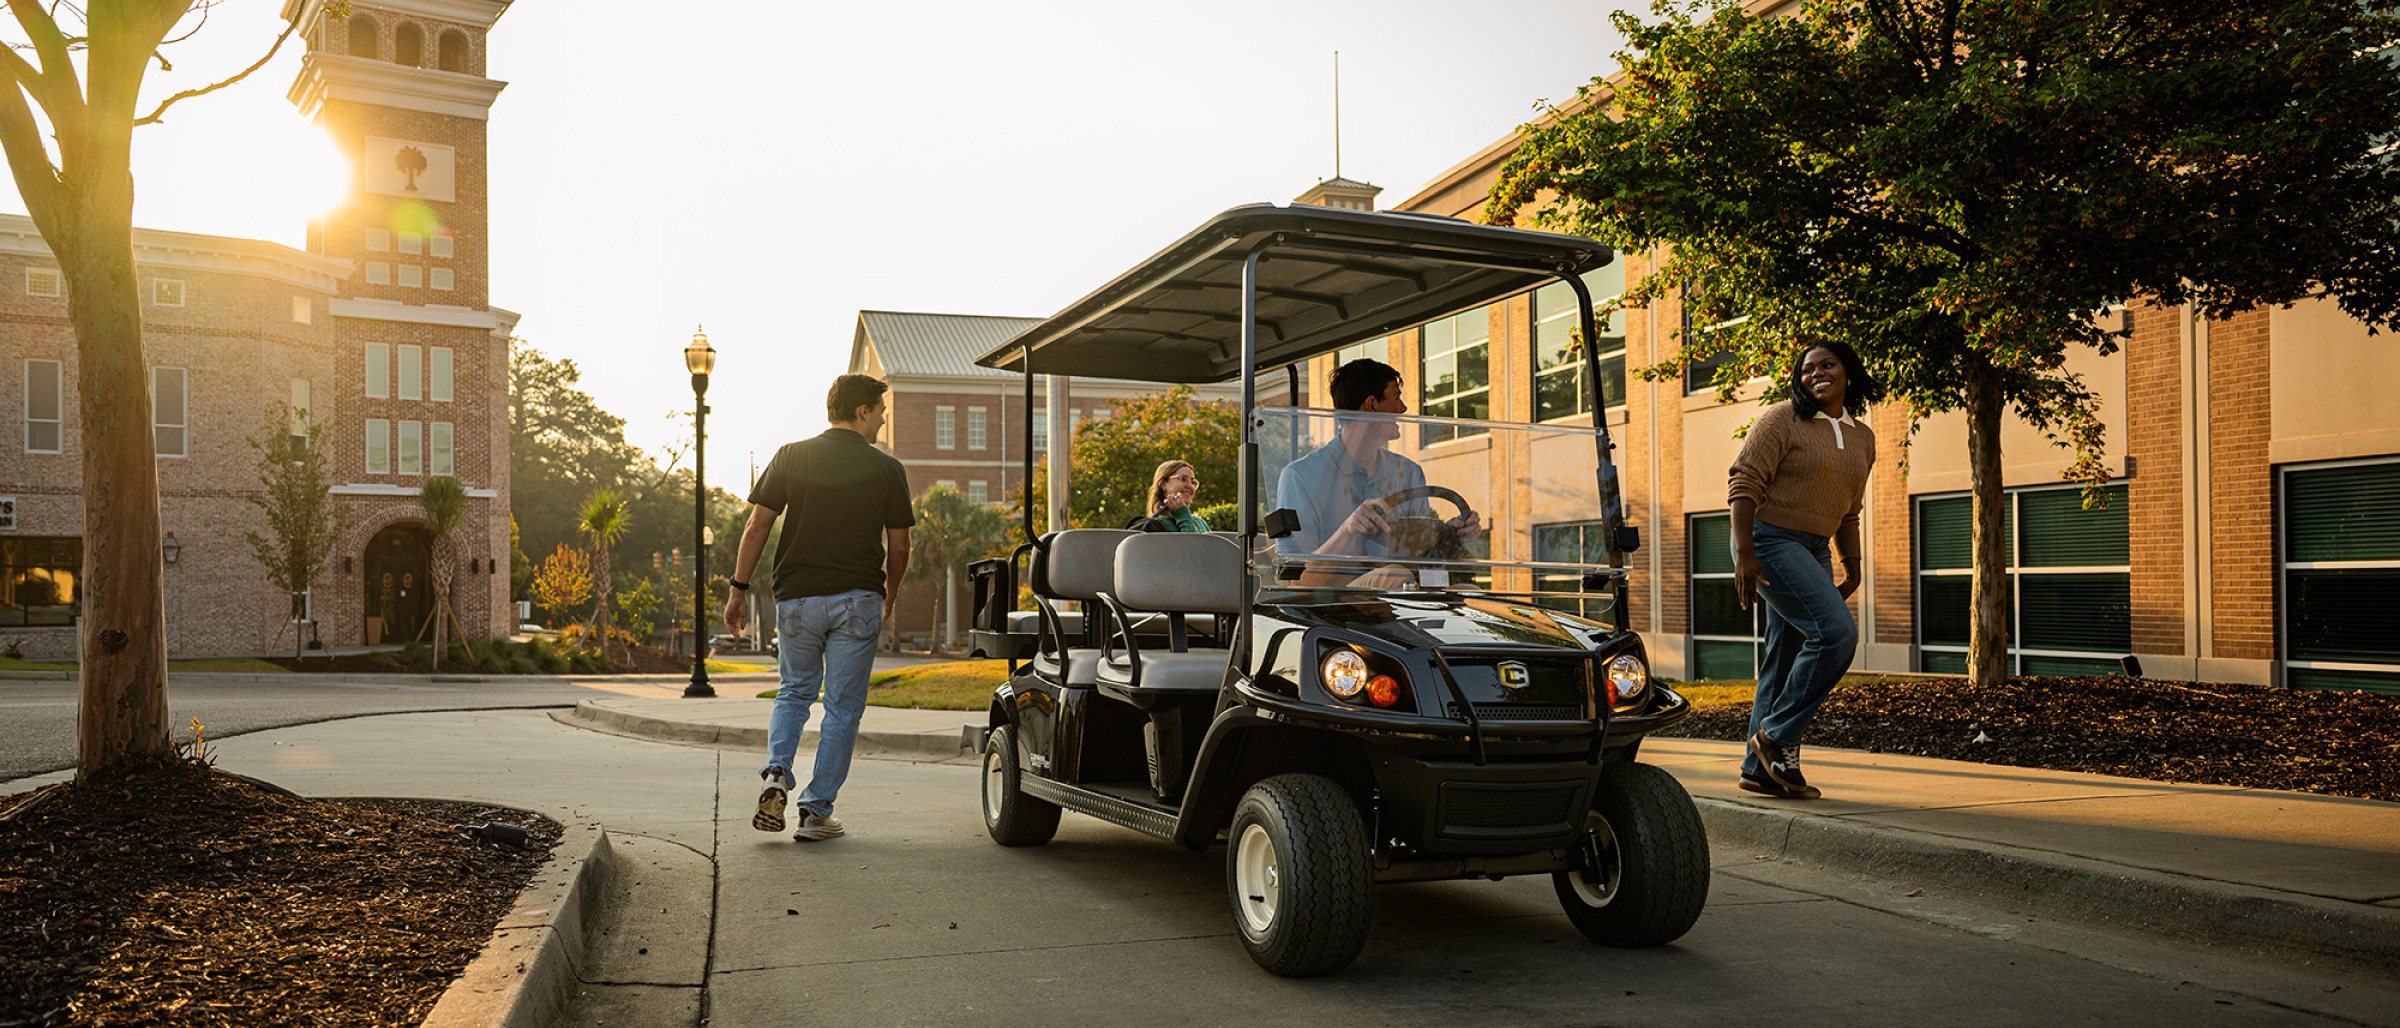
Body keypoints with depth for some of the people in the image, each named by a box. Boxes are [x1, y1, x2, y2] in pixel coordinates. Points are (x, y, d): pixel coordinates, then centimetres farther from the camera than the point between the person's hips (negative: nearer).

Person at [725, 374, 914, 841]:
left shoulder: (791, 457, 2)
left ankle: (777, 776, -1)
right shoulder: (887, 469, -1)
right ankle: (816, 811, 7)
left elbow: (757, 527, -3)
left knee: (794, 692, 21)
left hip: (797, 597, 2)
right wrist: (889, 598, 18)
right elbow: (898, 547, 2)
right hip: (857, 600, -2)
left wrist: (739, 589, 4)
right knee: (843, 707, 7)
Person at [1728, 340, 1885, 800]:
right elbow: (1743, 482, -14)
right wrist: (1744, 554, -21)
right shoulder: (1783, 420, -8)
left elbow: (1847, 511, 21)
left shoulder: (1862, 438, 12)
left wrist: (1852, 568, 16)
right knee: (1836, 632, -20)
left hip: (1814, 550, 8)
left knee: (1786, 664, 7)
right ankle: (1777, 735, -9)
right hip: (1769, 539, -8)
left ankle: (1759, 767, 12)